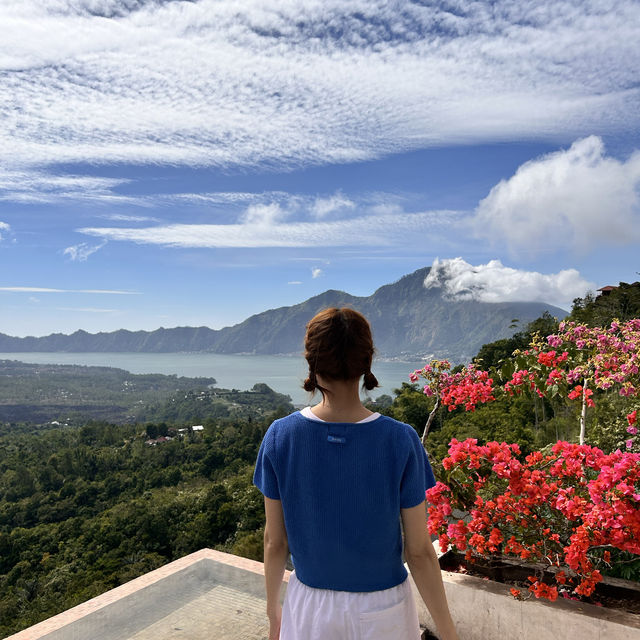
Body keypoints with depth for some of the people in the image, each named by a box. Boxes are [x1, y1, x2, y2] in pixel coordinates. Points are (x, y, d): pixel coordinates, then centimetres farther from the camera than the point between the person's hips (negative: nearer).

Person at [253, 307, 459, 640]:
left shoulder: (279, 437, -18)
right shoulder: (401, 441, -21)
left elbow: (275, 541, -7)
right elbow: (419, 551, -14)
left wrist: (273, 607, 10)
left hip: (310, 611, 1)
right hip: (382, 610, -1)